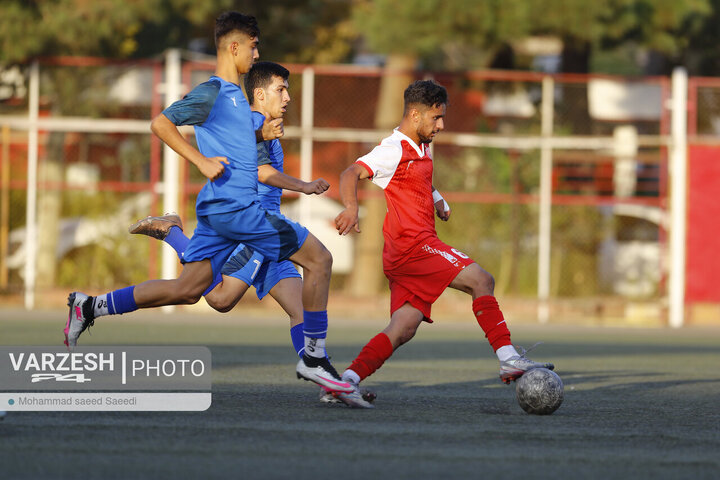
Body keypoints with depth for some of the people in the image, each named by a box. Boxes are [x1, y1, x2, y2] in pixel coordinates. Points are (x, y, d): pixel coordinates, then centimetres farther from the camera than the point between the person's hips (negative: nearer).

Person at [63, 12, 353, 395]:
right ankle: (314, 358, -3)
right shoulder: (213, 92, -10)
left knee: (187, 290, 9)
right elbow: (161, 124, -14)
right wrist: (202, 161, -20)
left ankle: (90, 307, 10)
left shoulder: (234, 93, 18)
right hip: (235, 205, -10)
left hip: (219, 208, 10)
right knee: (319, 258, -5)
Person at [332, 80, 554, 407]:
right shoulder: (395, 149, -9)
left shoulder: (422, 148, 21)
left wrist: (436, 199, 25)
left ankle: (348, 380, -6)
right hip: (413, 244, -10)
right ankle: (509, 360, -16)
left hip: (404, 256, 10)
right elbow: (351, 174, -21)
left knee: (404, 329, 0)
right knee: (481, 280, -13)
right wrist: (351, 207, -41)